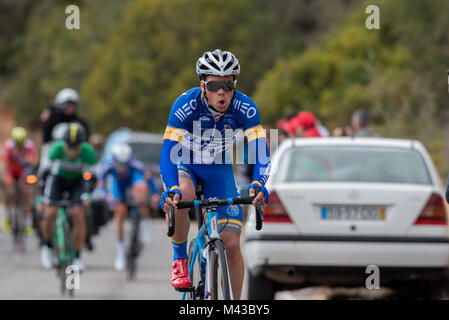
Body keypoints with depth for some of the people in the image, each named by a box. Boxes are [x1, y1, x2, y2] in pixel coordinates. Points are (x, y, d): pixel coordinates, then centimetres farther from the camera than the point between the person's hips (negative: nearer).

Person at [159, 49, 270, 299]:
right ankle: (180, 259, -12)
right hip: (185, 163, -2)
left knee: (232, 244, -7)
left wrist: (258, 185, -50)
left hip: (218, 169, 2)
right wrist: (171, 190, -52)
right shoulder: (186, 105, -30)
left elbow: (261, 152, -30)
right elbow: (168, 153, -34)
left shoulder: (244, 108, -26)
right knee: (181, 197, -37)